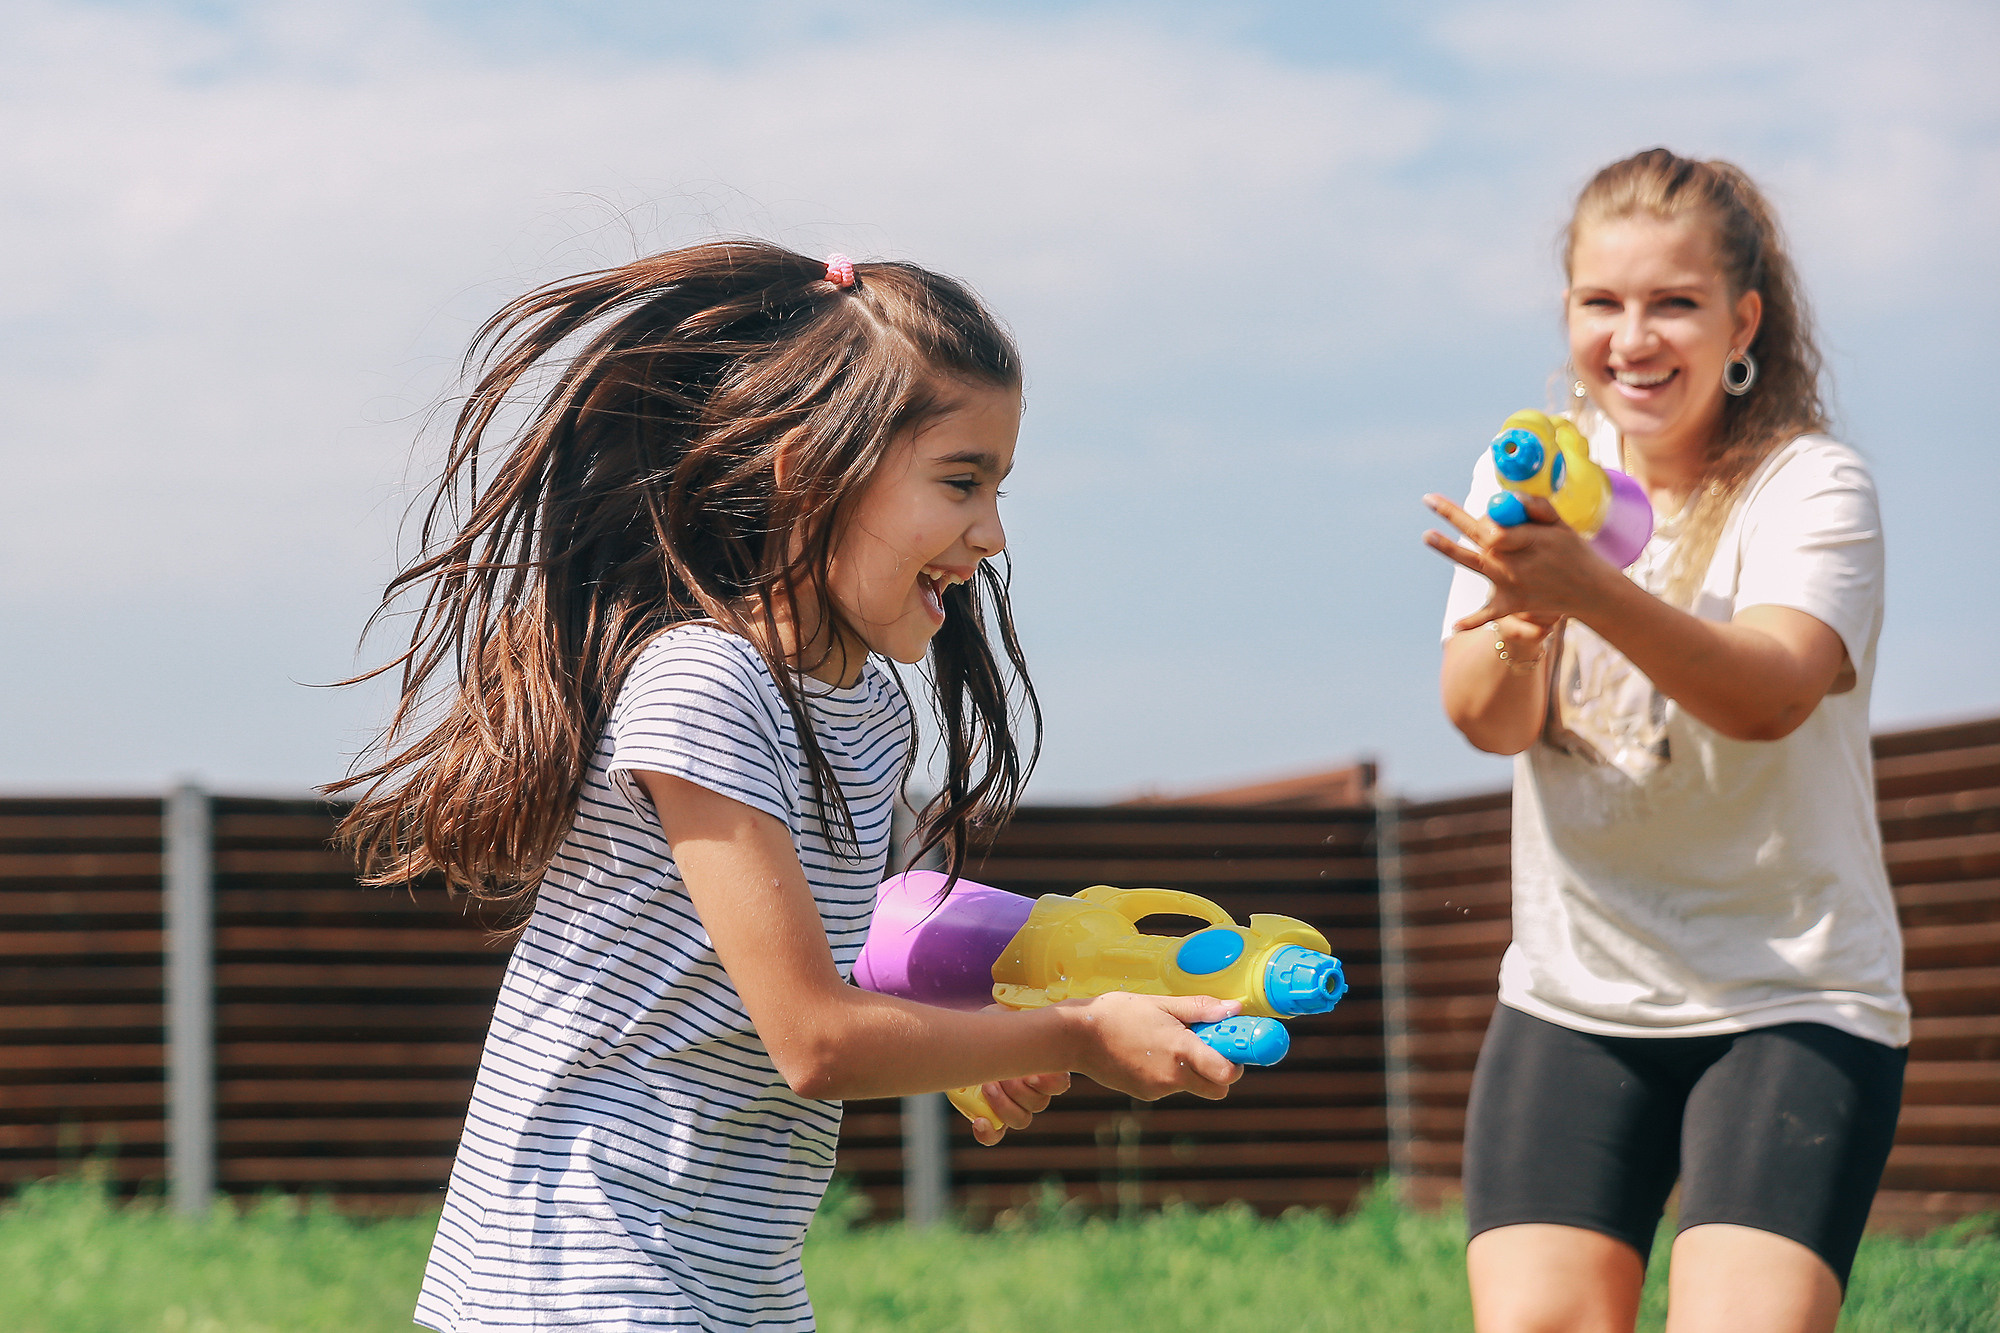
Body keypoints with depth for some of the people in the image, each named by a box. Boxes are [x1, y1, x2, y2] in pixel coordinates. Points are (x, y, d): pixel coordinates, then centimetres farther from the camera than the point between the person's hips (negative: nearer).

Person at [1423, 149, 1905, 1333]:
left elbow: (1770, 695, -27)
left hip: (1791, 1001, -3)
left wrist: (1592, 591, -43)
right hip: (1573, 998, 4)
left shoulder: (1813, 487, -9)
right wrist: (1520, 626, -29)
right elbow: (1486, 721, -6)